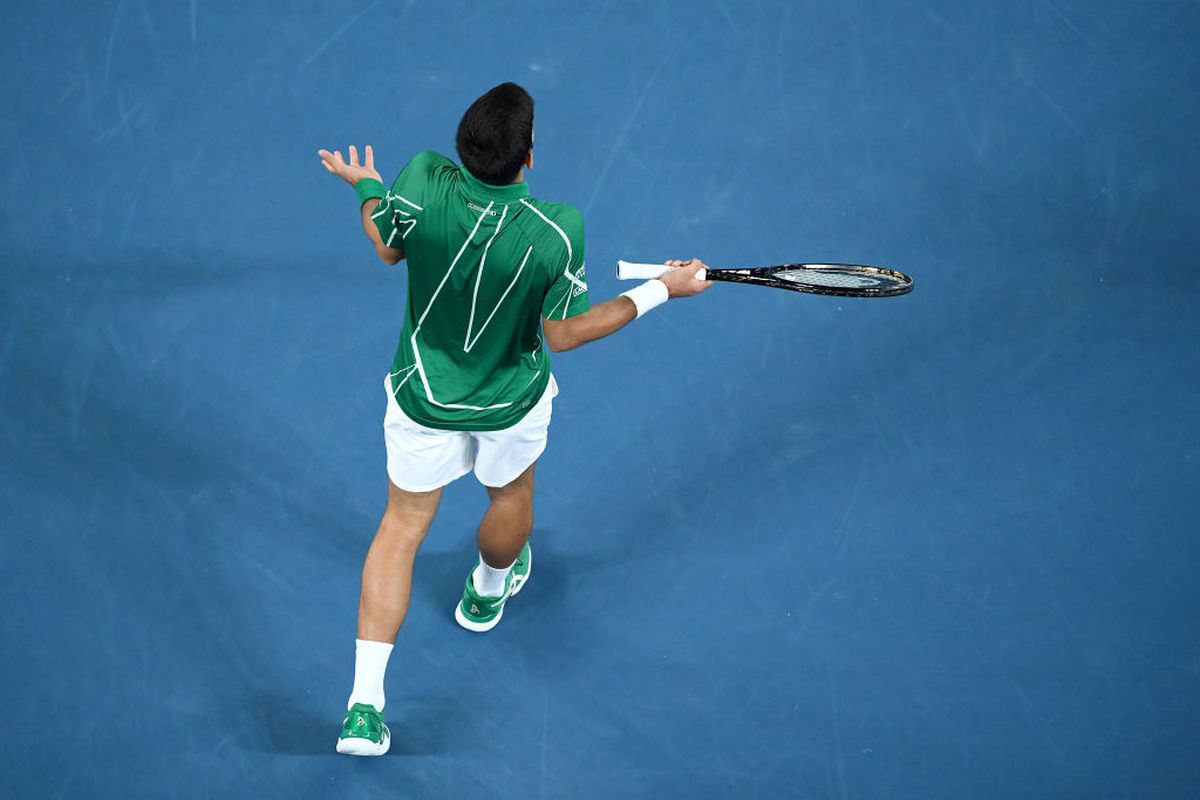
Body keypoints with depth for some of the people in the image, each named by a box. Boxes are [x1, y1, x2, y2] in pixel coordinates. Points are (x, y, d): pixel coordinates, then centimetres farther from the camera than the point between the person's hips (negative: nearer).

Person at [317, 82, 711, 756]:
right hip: (511, 403, -1)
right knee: (512, 495, 32)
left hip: (424, 396, 1)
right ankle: (488, 591, 63)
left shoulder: (424, 181, -27)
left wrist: (366, 187, 15)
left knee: (403, 526, 16)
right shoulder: (556, 233, -33)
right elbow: (564, 333, -20)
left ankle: (365, 701, 9)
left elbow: (390, 248, -6)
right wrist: (661, 291, -13)